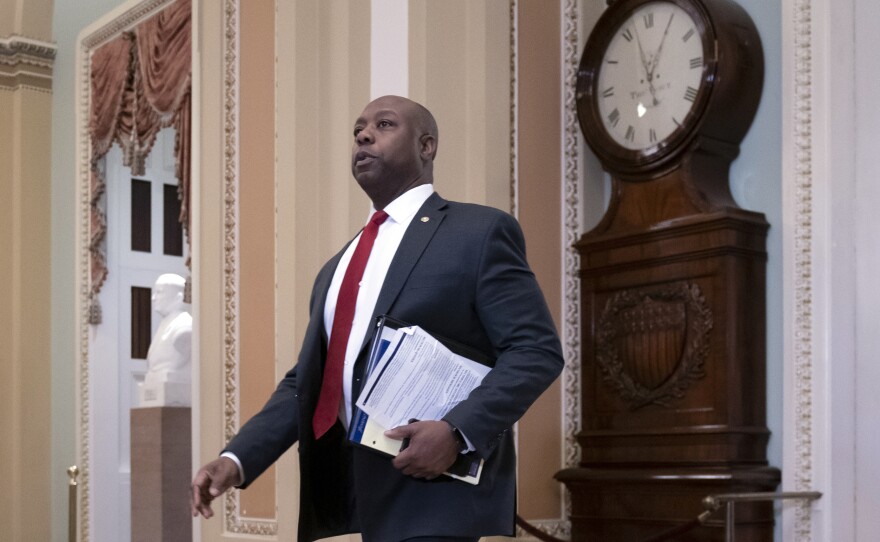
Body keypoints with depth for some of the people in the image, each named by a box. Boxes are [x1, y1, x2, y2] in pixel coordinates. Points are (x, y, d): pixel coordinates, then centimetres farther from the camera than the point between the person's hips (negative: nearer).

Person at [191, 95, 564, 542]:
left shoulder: (479, 232, 0)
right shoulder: (336, 269, 21)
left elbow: (537, 351, -8)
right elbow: (305, 383, 20)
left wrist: (458, 431, -21)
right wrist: (237, 459, 5)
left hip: (437, 495, -6)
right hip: (355, 500, 7)